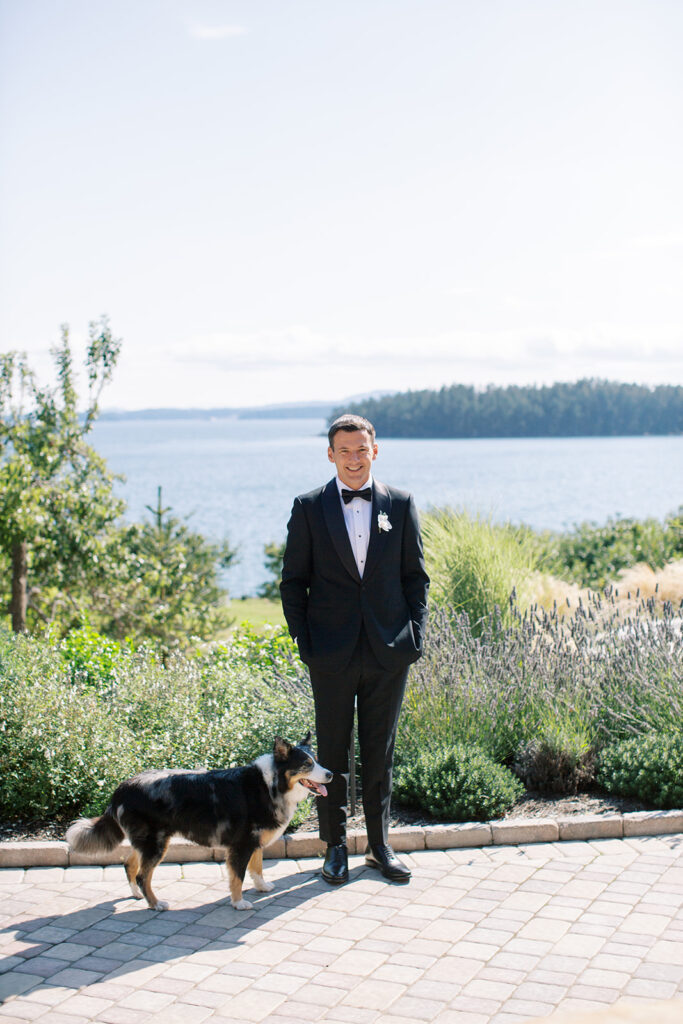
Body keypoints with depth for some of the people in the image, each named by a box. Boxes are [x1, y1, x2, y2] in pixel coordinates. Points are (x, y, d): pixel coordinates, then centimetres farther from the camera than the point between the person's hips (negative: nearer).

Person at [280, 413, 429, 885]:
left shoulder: (401, 504, 5)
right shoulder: (309, 507, 2)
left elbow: (416, 576, 8)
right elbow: (294, 580, 4)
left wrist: (415, 634, -1)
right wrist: (303, 640, -3)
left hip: (389, 651, 1)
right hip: (332, 652, -1)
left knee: (380, 752, 10)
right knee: (333, 752, 8)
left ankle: (380, 844, 24)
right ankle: (336, 845, 21)